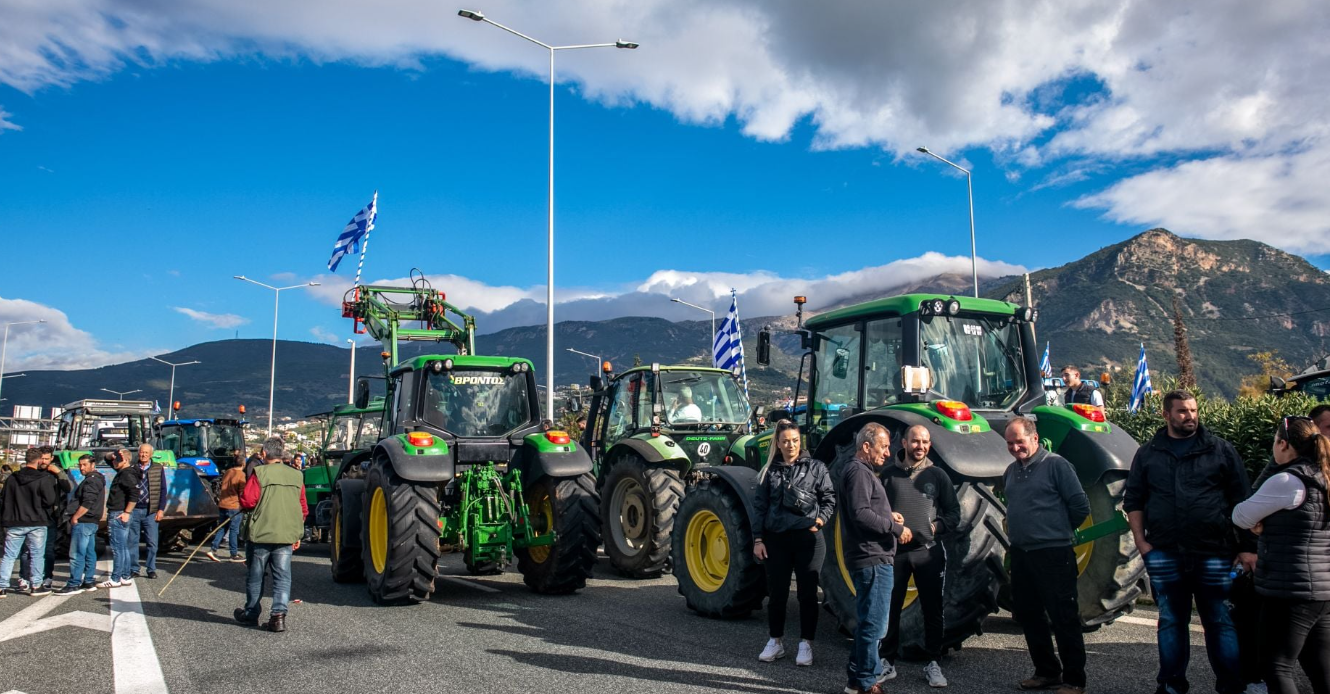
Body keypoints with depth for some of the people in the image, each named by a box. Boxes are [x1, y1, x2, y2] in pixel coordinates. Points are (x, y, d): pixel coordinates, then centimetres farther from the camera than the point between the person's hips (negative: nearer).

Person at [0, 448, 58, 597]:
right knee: (36, 555, 5)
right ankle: (35, 586, 7)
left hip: (14, 524, 4)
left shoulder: (12, 479, 5)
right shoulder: (44, 479, -11)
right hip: (36, 523, -4)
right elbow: (50, 500, -13)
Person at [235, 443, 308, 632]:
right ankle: (278, 614, -6)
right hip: (286, 536, 3)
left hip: (260, 534, -3)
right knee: (282, 577, 5)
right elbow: (303, 509, 10)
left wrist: (241, 498, 11)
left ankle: (251, 613, 26)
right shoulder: (297, 476, 6)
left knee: (255, 576, 13)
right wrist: (297, 534, 18)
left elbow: (247, 501, -13)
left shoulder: (260, 473, -9)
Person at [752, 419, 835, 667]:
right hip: (776, 538, 2)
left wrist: (820, 520, -11)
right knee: (776, 592, 9)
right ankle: (775, 641, 22)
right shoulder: (769, 471, 8)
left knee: (807, 593, 5)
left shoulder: (815, 467, 3)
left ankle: (806, 644, 15)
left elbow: (830, 498, 4)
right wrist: (758, 539, 1)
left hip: (808, 537, -2)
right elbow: (759, 506, 7)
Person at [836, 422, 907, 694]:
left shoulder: (861, 471, 19)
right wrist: (895, 528, -15)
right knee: (873, 624, -3)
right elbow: (861, 515, -23)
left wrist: (888, 515, 11)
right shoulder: (858, 472, -14)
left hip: (872, 557, 11)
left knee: (869, 622, 18)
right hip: (871, 558, -11)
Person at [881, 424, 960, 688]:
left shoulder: (937, 475, 6)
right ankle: (887, 661, 17)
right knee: (890, 609, 5)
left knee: (932, 610, 6)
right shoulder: (889, 474, 3)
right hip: (894, 550, -1)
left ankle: (933, 664, 18)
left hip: (928, 552, 1)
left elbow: (954, 514, 8)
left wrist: (937, 526, -7)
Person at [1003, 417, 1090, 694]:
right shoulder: (1010, 471, 12)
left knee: (1064, 619, -1)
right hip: (1020, 554, 8)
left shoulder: (1055, 464, -9)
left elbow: (1080, 506, -8)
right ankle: (1047, 672, 28)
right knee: (1027, 615, 14)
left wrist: (1060, 530, 4)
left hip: (1053, 554, -8)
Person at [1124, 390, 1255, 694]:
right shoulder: (1148, 454, 8)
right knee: (1171, 621, 10)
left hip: (1214, 552, -1)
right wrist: (1141, 542, 0)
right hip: (1164, 554, 2)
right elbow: (1133, 501, 10)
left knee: (1220, 622, 3)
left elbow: (1242, 501, 4)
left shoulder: (1220, 450, 5)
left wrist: (1247, 547, -1)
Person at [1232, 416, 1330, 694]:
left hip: (1292, 590, -9)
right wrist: (1268, 523, 3)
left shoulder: (1287, 481, -17)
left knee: (1278, 667, -1)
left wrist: (1259, 523, 13)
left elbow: (1242, 517, -7)